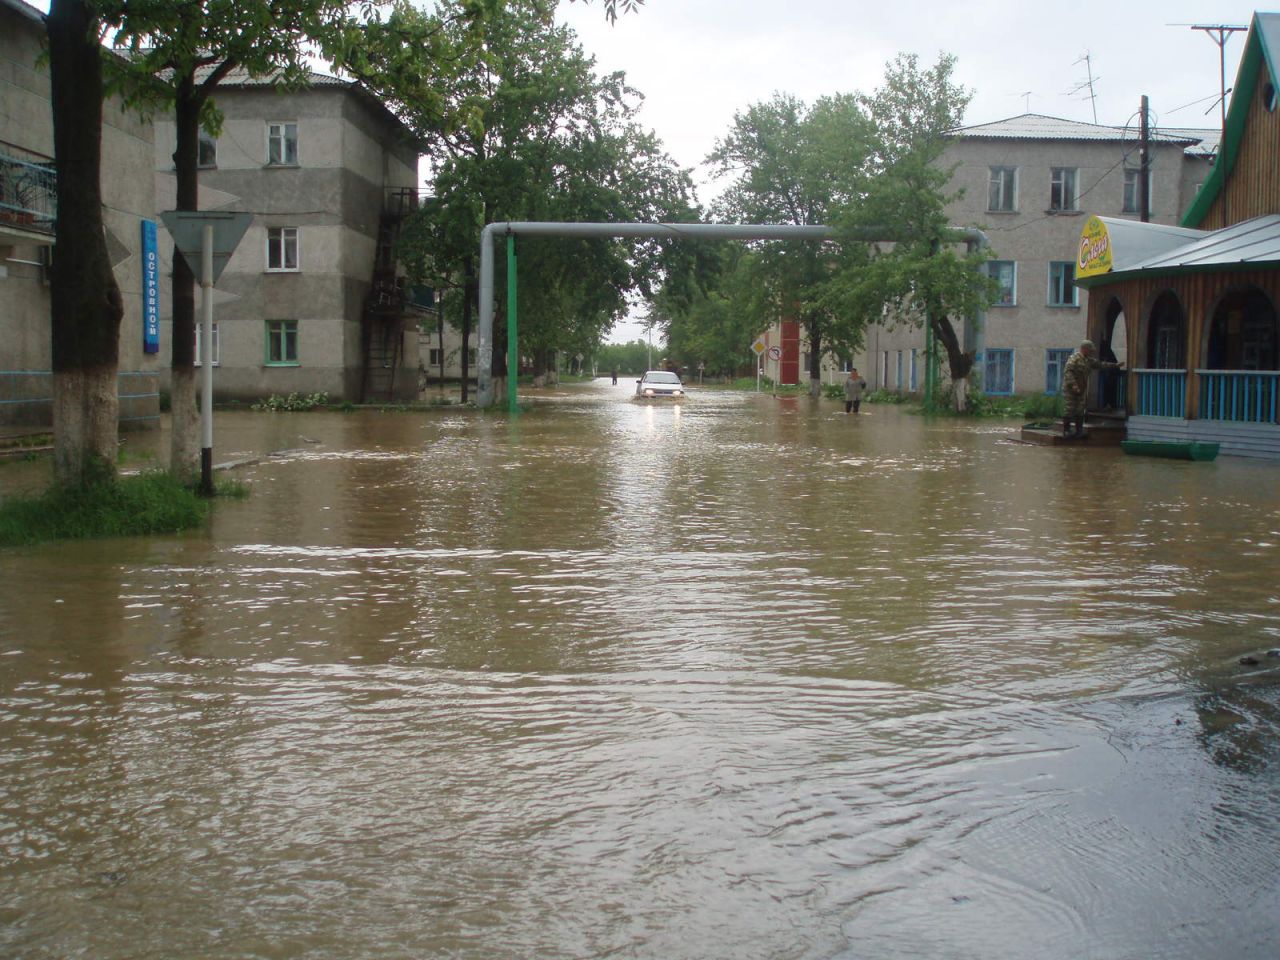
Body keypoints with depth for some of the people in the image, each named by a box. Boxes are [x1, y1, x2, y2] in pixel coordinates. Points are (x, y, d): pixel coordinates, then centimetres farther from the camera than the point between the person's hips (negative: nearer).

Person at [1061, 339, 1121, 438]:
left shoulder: (1089, 360, 14)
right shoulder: (1075, 358, -13)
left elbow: (1100, 364, 22)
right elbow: (1068, 371, -21)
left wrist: (1114, 365, 17)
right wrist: (1073, 384, -28)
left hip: (1081, 390, 8)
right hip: (1070, 389, -8)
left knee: (1080, 410, 8)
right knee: (1069, 410, -5)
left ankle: (1079, 430, 13)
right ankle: (1066, 430, 0)